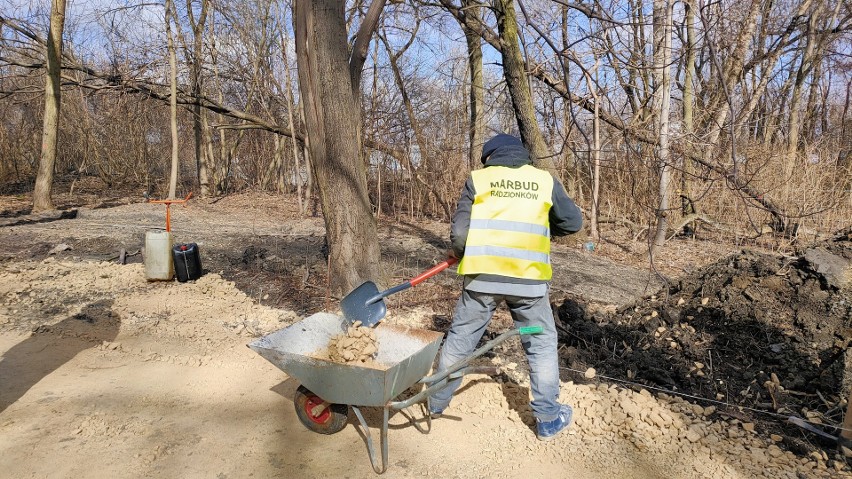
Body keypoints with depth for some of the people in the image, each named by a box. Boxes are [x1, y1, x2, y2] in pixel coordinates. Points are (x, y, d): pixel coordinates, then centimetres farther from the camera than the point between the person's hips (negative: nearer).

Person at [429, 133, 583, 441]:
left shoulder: (478, 179, 3)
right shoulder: (545, 181, 6)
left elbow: (459, 232, -3)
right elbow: (573, 222, 13)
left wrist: (456, 252, 17)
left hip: (482, 276, 0)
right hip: (529, 278, 0)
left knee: (459, 339, 15)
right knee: (542, 345, 14)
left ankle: (437, 402, 31)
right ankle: (548, 420, 20)